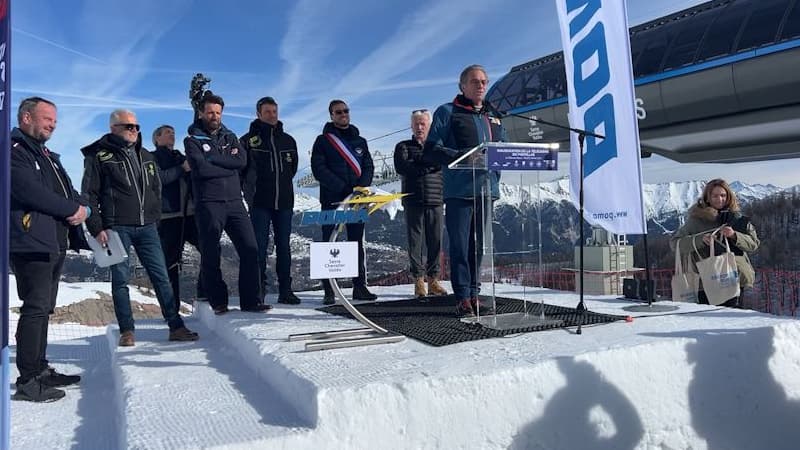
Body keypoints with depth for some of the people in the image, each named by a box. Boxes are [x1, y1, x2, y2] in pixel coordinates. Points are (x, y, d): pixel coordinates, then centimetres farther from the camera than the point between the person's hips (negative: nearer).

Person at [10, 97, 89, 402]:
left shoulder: (46, 156, 24)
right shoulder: (14, 151, -6)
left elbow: (68, 191, 19)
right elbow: (31, 191, -20)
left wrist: (83, 208, -1)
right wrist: (72, 210, -12)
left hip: (55, 243, 10)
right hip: (31, 243, -10)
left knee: (43, 309, 14)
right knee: (35, 309, -10)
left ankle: (40, 369, 23)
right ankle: (28, 382, -6)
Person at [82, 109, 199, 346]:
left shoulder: (145, 156, 16)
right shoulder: (99, 156, 1)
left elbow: (157, 188, 24)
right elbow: (89, 194, -1)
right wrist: (96, 227, -8)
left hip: (147, 227, 4)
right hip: (117, 228, -4)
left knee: (161, 276, 2)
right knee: (120, 279, 1)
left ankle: (176, 326, 5)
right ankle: (127, 331, 9)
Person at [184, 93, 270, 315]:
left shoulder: (229, 137, 18)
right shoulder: (192, 140, 6)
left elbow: (242, 160, -2)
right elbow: (201, 168, -12)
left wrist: (212, 158, -7)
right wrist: (228, 163, -4)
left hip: (234, 201, 4)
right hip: (208, 204, -3)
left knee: (250, 249, -3)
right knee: (211, 255, 0)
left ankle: (250, 300, 4)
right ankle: (218, 302, 12)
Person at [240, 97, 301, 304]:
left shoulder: (287, 140, 14)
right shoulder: (249, 140, 1)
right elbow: (240, 169, 0)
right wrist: (251, 190, -3)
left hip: (284, 201, 4)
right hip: (259, 202, -4)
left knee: (283, 246, 6)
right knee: (259, 246, -3)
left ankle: (285, 290, 11)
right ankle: (259, 290, 3)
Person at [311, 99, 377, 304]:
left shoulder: (360, 141, 17)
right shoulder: (323, 141, 5)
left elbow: (368, 167, 11)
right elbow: (318, 169, -6)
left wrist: (362, 186, -10)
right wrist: (343, 187, -16)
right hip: (331, 200, -3)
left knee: (358, 243, 4)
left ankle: (360, 287, 9)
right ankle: (329, 291, 0)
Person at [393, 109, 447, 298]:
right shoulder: (403, 146, 12)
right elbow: (401, 167, -7)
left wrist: (419, 163, -11)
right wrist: (429, 164, -6)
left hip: (435, 199, 2)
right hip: (413, 200, -2)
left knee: (435, 241, 2)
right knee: (415, 241, -2)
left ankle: (433, 279, 9)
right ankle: (419, 280, 3)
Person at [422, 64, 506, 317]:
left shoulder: (494, 118, 22)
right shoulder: (447, 113, 4)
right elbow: (430, 152, -5)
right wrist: (461, 156, -19)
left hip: (487, 189, 6)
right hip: (459, 190, -5)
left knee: (478, 246, 9)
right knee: (460, 246, -5)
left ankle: (474, 294, 17)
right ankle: (463, 298, 1)